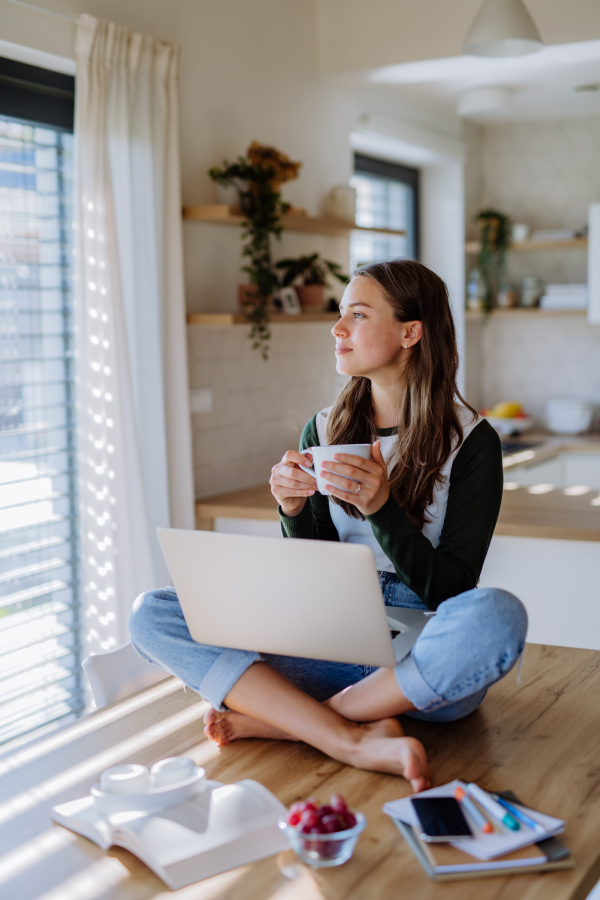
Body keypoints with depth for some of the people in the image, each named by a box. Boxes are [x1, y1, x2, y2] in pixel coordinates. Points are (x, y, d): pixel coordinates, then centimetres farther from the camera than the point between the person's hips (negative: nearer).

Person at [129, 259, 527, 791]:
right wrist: (294, 512, -13)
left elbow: (450, 589, -9)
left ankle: (283, 720, -22)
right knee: (151, 614, -13)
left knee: (497, 615, -38)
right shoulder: (323, 431, 8)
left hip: (426, 666, -3)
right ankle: (354, 740, -26)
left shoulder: (471, 441, -4)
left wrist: (381, 507, -22)